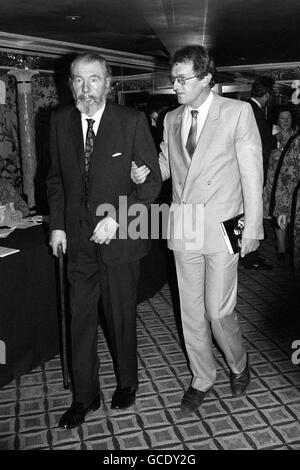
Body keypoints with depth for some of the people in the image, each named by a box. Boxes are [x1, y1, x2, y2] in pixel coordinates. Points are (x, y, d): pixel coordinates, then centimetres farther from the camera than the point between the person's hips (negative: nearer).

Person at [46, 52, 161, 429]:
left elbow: (152, 179, -7)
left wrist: (117, 218, -16)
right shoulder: (60, 121, 5)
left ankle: (126, 382, 36)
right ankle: (84, 397, 27)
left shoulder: (132, 121, -7)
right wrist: (57, 225, 4)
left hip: (119, 238, -3)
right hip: (77, 240, 3)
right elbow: (55, 179, 12)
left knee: (121, 317, 12)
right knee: (80, 319, 9)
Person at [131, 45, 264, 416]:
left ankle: (238, 364, 31)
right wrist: (145, 172, -4)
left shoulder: (238, 112, -5)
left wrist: (252, 228, -8)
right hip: (183, 229, 5)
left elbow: (252, 173, -5)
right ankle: (202, 379, 31)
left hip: (222, 228, -4)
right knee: (191, 311, 11)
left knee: (218, 312, -1)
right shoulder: (171, 119, 9)